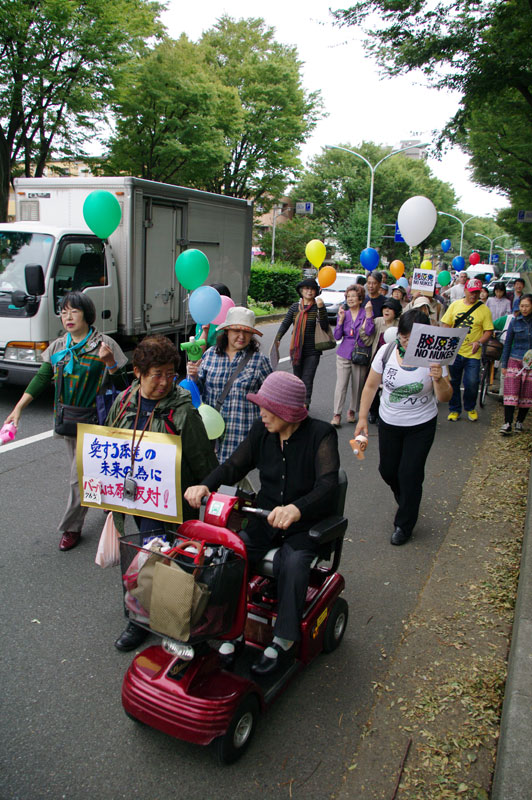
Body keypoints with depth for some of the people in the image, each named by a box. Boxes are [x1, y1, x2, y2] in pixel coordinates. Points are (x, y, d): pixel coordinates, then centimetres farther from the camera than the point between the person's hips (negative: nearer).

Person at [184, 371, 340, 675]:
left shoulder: (320, 434, -15)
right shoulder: (262, 430, 1)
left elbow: (327, 485, -29)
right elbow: (234, 466, 0)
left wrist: (296, 509, -49)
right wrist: (205, 485, -21)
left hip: (306, 525, -4)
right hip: (265, 519, 5)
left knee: (293, 564, -31)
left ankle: (284, 640, -12)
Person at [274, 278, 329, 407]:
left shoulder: (319, 307, -2)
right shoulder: (295, 307, 7)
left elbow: (325, 327, -13)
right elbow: (285, 324, 5)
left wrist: (321, 308, -24)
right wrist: (277, 339, -9)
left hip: (312, 351, -4)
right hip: (296, 350, 4)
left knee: (307, 380, -10)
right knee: (297, 378, 14)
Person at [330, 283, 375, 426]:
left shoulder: (366, 313, -2)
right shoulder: (343, 313, 4)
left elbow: (369, 332, -15)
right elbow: (337, 336, -1)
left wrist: (369, 314, -19)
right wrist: (341, 319, -10)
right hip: (344, 354, 1)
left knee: (358, 385, 8)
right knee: (341, 384, -5)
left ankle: (352, 411, 24)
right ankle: (337, 415, -1)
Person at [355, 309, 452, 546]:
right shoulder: (387, 352, -12)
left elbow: (444, 397, -13)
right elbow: (371, 386, -1)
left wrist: (438, 379, -33)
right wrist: (362, 417, -2)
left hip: (421, 427, -3)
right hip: (388, 423, 3)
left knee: (410, 475, 0)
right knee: (387, 470, 14)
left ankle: (404, 525, 21)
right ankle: (405, 499, 49)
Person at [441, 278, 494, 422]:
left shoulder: (484, 309, -1)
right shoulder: (455, 305, 5)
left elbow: (488, 331, -2)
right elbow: (446, 325, 7)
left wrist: (479, 342, -19)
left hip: (472, 353, -2)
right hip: (453, 351, 2)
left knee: (472, 383, -5)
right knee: (453, 382, 10)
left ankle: (470, 408, 22)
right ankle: (454, 409, 27)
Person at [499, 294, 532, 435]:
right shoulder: (515, 322, 3)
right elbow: (508, 343, 9)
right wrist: (504, 364, 7)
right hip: (515, 360, 0)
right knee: (511, 391, -8)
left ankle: (520, 422, 16)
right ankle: (507, 423, -8)